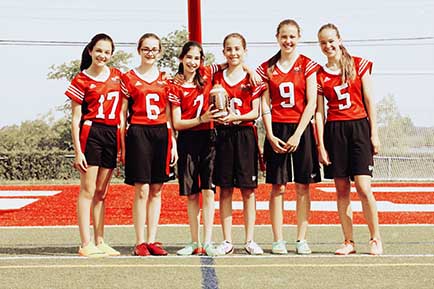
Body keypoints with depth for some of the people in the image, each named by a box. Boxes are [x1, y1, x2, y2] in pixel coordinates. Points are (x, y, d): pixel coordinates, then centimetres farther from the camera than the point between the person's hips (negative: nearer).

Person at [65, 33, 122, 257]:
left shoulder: (117, 76, 11)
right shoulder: (81, 81, -2)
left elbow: (123, 108, 17)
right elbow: (75, 119, -3)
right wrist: (77, 150, -10)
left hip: (111, 134, 5)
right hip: (90, 133, -5)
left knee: (101, 192, 11)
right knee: (88, 190, -4)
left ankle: (100, 242, 16)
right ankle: (86, 244, -2)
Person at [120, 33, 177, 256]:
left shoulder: (164, 80, 12)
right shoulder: (128, 78, 3)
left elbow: (169, 114, 14)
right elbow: (122, 114, 2)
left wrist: (173, 142, 7)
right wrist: (123, 145, -4)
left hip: (161, 134, 4)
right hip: (138, 134, -4)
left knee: (156, 190, 6)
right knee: (142, 190, -6)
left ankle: (152, 240, 12)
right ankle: (140, 243, 1)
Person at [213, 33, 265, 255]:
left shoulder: (251, 78, 2)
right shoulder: (217, 78, 9)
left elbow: (255, 112, -2)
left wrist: (236, 117, -18)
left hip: (245, 134, -2)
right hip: (223, 135, 2)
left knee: (248, 189, 0)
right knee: (225, 189, 3)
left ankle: (249, 240, 7)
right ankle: (227, 241, 9)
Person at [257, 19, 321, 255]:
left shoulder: (307, 65, 2)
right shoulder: (267, 68, 7)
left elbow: (311, 103, -3)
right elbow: (265, 105, 5)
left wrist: (298, 135, -10)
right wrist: (270, 136, -5)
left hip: (301, 129, -1)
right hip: (277, 130, 1)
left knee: (303, 186, 1)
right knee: (278, 186, 0)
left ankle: (301, 240, 7)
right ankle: (278, 240, 5)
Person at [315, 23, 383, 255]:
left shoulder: (358, 65, 4)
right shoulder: (320, 75, 8)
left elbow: (369, 101, 4)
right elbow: (319, 112, 6)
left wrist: (374, 133, -1)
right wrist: (320, 145, 0)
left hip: (359, 127, -2)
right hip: (334, 131, 2)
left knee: (363, 187, -10)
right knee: (342, 189, 2)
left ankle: (376, 239, 4)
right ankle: (349, 242, 9)